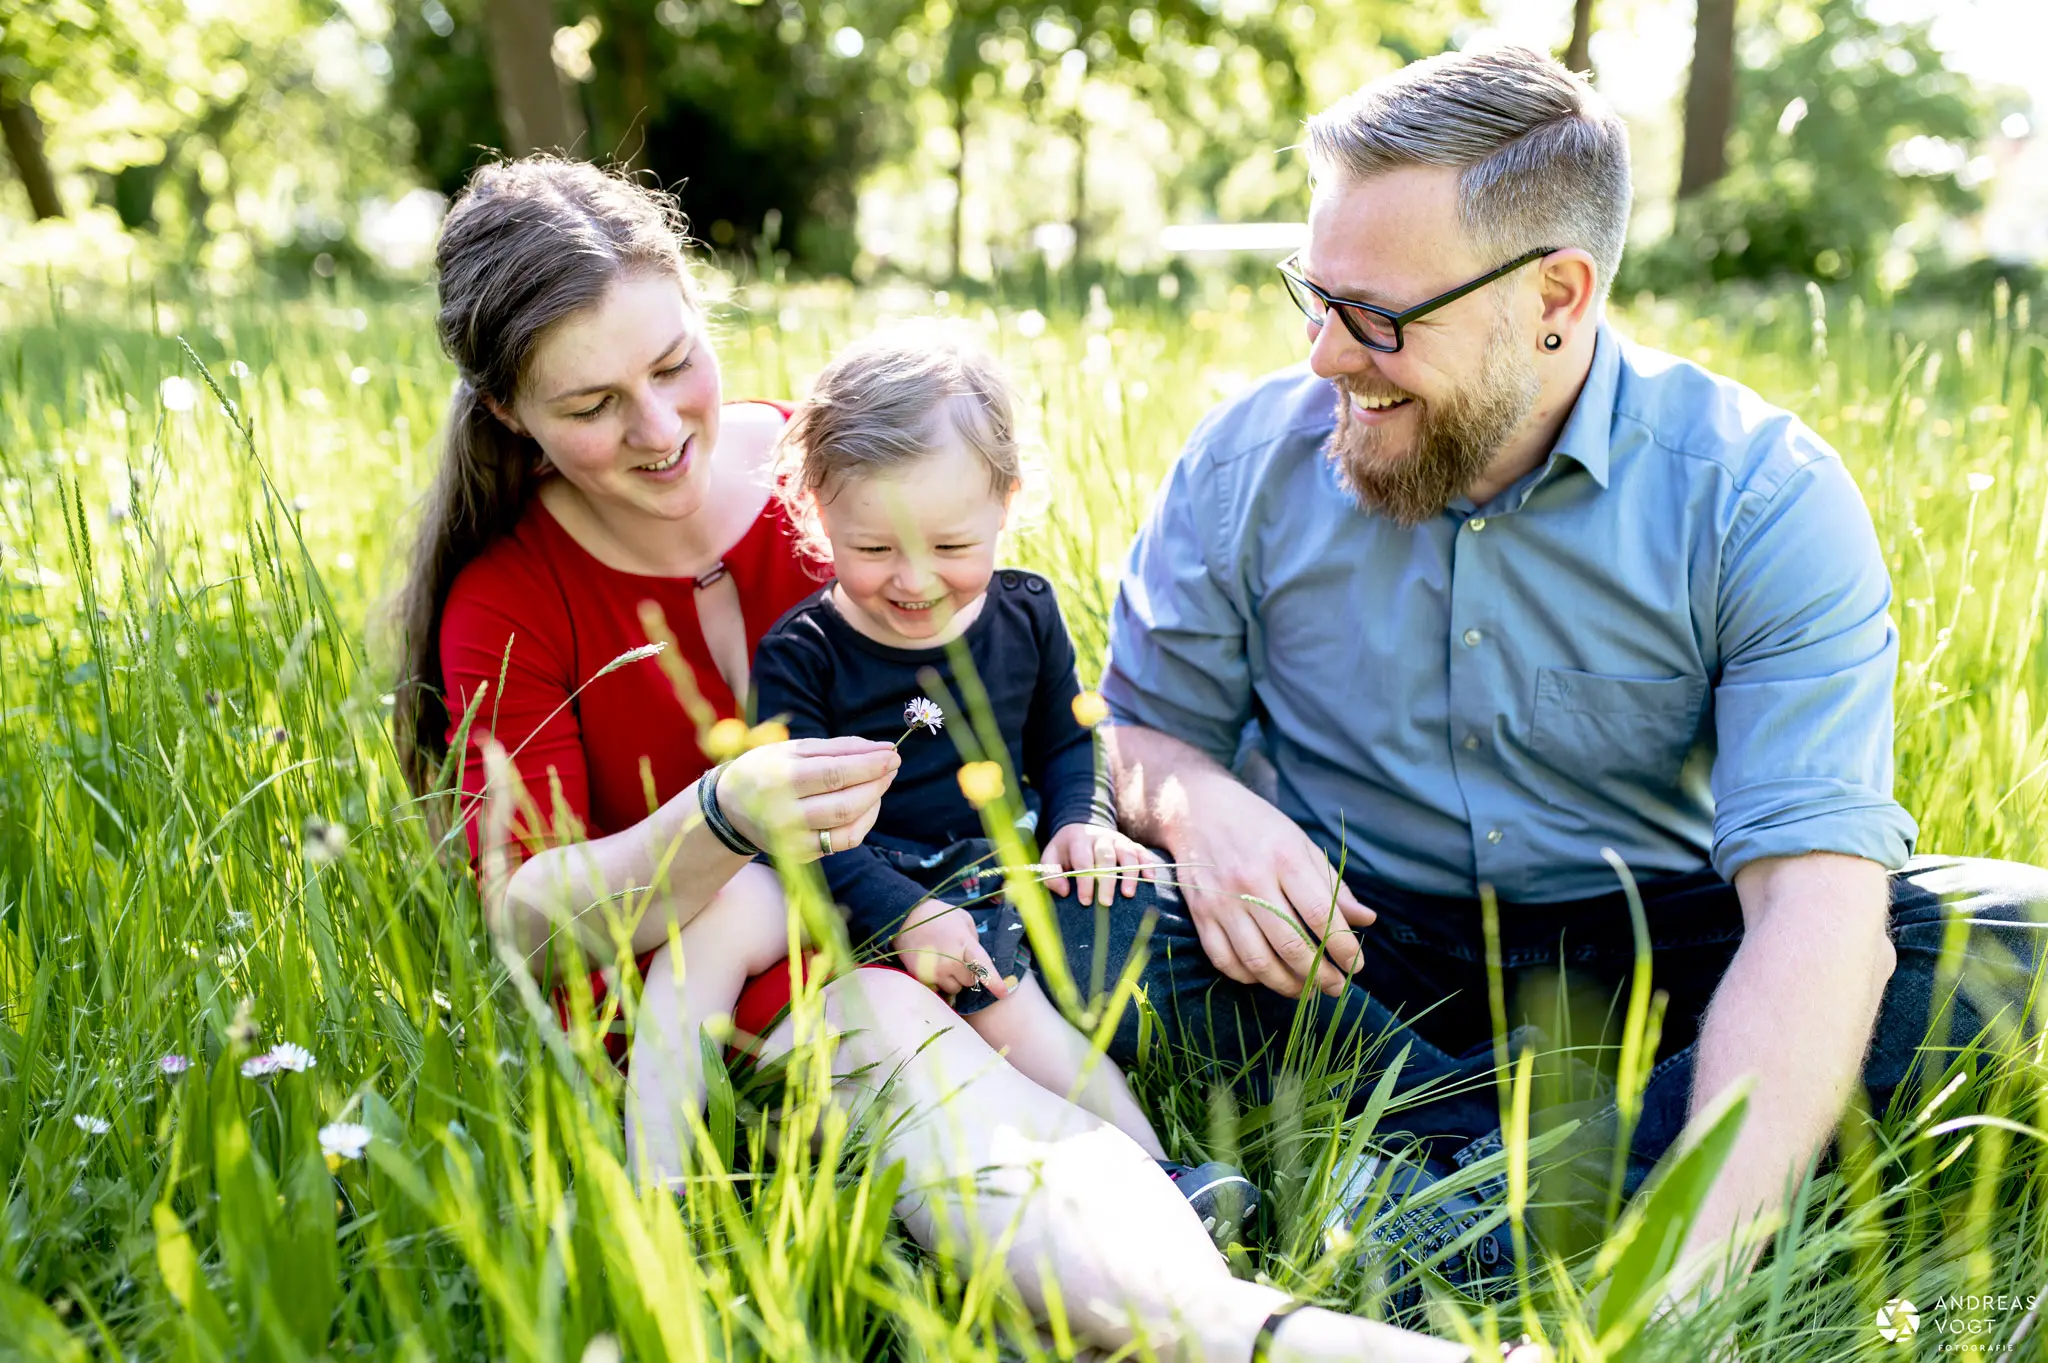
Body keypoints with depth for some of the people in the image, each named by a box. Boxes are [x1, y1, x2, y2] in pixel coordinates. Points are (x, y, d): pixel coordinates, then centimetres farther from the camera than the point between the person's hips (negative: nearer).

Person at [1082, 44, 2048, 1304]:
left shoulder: (1763, 499, -15)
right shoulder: (1250, 467, -6)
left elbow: (1814, 895, -25)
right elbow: (1137, 734, 5)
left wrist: (1690, 1261, -39)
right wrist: (1194, 803, -23)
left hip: (1644, 959, -1)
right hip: (1353, 953, 1)